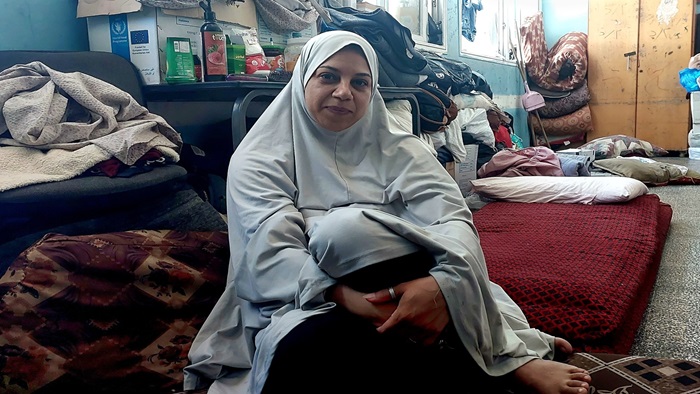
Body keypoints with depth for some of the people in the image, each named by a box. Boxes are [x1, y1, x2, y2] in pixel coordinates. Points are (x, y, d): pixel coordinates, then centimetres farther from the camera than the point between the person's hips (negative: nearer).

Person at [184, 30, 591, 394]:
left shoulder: (398, 149, 11)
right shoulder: (259, 160, 5)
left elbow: (455, 220, -6)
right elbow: (270, 255, -11)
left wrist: (445, 282, -30)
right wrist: (348, 297, -30)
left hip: (410, 292, 1)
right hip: (307, 307, 0)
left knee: (346, 227, -30)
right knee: (305, 350, -36)